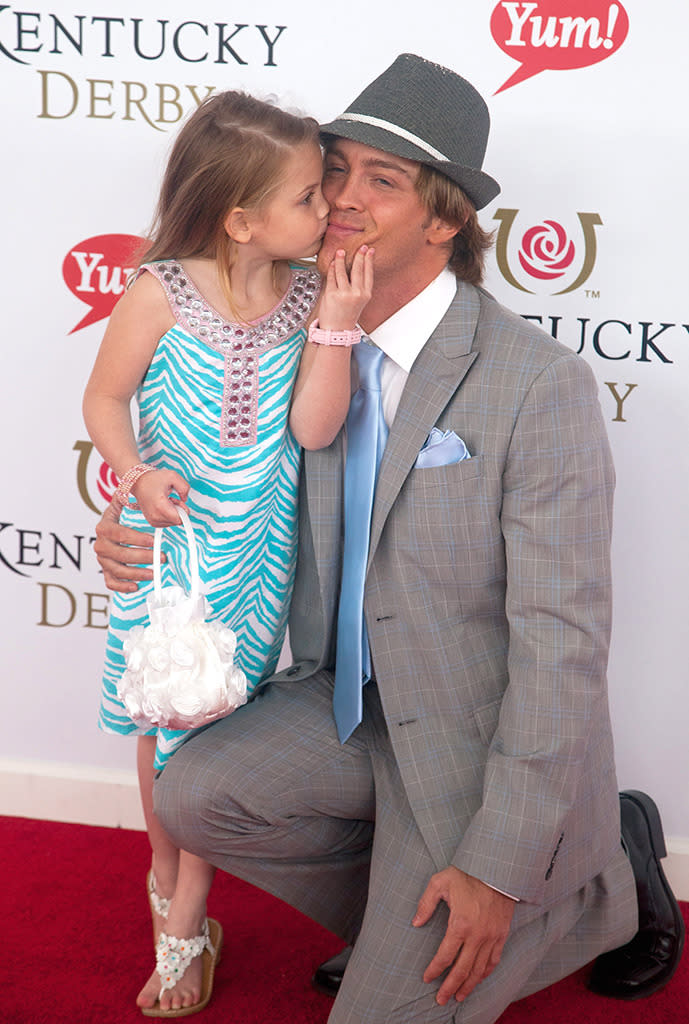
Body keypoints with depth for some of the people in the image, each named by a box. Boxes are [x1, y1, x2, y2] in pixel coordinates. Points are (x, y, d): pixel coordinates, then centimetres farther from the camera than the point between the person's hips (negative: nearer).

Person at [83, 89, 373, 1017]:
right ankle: (166, 872, 42)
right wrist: (138, 474, -22)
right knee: (161, 714, 15)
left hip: (253, 553, 1)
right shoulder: (162, 294, -16)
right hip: (168, 541, -1)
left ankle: (186, 924, 23)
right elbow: (104, 398, -5)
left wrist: (336, 320, -21)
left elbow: (314, 428, -13)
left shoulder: (308, 296, -9)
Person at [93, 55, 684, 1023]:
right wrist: (147, 545, -8)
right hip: (353, 705, 6)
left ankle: (603, 889, 17)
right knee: (192, 793, -16)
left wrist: (500, 867, -21)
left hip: (478, 736, -6)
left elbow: (562, 641, -22)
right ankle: (399, 916, 10)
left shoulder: (541, 381, -22)